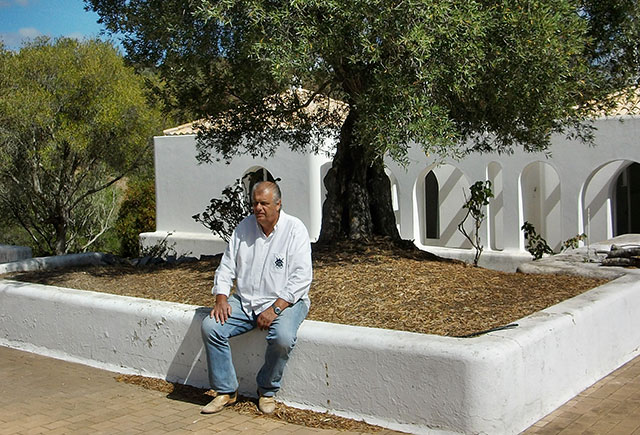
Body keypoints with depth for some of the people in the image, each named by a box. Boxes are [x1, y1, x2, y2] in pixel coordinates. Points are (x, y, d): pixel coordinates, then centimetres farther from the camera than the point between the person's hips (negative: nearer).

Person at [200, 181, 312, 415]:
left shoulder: (295, 229, -9)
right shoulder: (243, 228, 5)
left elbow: (301, 278, -15)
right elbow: (226, 266, 9)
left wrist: (274, 309, -22)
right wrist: (221, 299, -7)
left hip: (284, 301, -4)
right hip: (244, 301, 5)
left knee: (283, 337, -33)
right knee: (210, 326, -16)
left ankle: (267, 391, -4)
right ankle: (226, 391, -2)